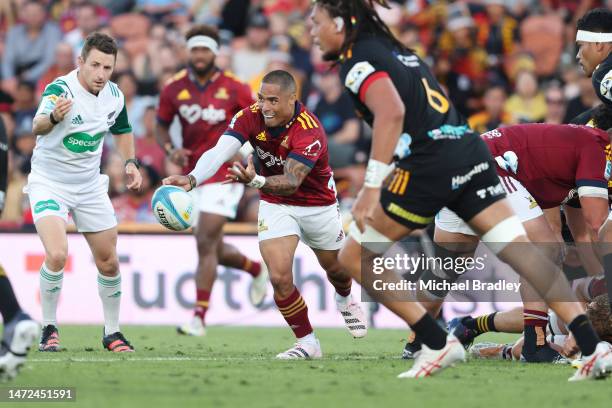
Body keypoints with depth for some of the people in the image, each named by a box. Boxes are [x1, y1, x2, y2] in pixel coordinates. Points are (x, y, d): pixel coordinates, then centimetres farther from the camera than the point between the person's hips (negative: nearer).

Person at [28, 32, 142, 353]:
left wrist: (130, 163, 1)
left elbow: (122, 130, 17)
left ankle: (111, 332, 25)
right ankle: (49, 329, -6)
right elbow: (37, 127, -43)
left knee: (108, 262, 7)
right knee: (57, 255, -24)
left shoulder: (114, 96, -4)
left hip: (90, 187, 6)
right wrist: (53, 117, -65)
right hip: (49, 184, -6)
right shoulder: (61, 90, -24)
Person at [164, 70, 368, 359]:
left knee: (337, 268, 21)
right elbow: (219, 152, -36)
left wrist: (255, 181, -62)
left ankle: (345, 300, 59)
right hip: (276, 205, 1)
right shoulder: (249, 118, -22)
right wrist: (192, 178, -55)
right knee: (279, 277, -16)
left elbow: (292, 182, -43)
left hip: (318, 204, -1)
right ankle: (307, 343, 3)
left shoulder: (309, 131, -33)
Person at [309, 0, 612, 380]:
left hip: (430, 169, -8)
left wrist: (371, 186, -25)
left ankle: (438, 344, 1)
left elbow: (391, 112, -21)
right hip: (470, 152, 8)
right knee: (522, 251, 0)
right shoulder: (395, 50, 24)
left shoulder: (359, 60, -3)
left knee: (355, 258, 5)